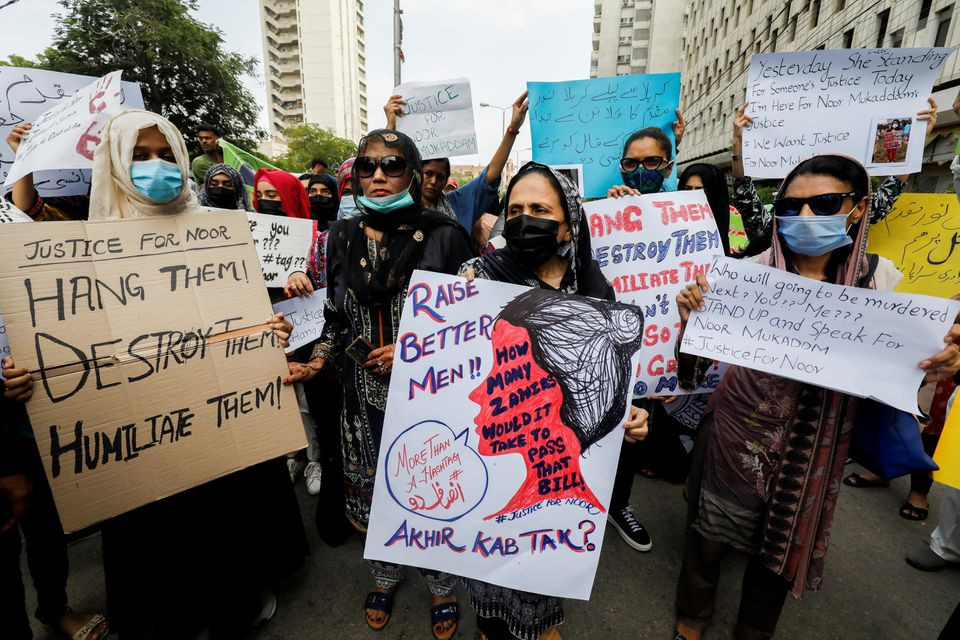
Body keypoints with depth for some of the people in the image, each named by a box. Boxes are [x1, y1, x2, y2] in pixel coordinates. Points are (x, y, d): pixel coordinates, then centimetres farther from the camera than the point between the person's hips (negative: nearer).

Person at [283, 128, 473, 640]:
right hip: (364, 392, 3)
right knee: (372, 492, 16)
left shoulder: (442, 236, -7)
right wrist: (317, 363, -3)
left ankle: (441, 584, 41)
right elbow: (334, 316, 12)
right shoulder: (342, 238, 5)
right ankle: (386, 574, 48)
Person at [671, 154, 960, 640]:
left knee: (784, 544, 22)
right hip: (736, 434, -2)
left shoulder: (877, 279, -4)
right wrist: (691, 318, -29)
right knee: (708, 532, 15)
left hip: (812, 448, 2)